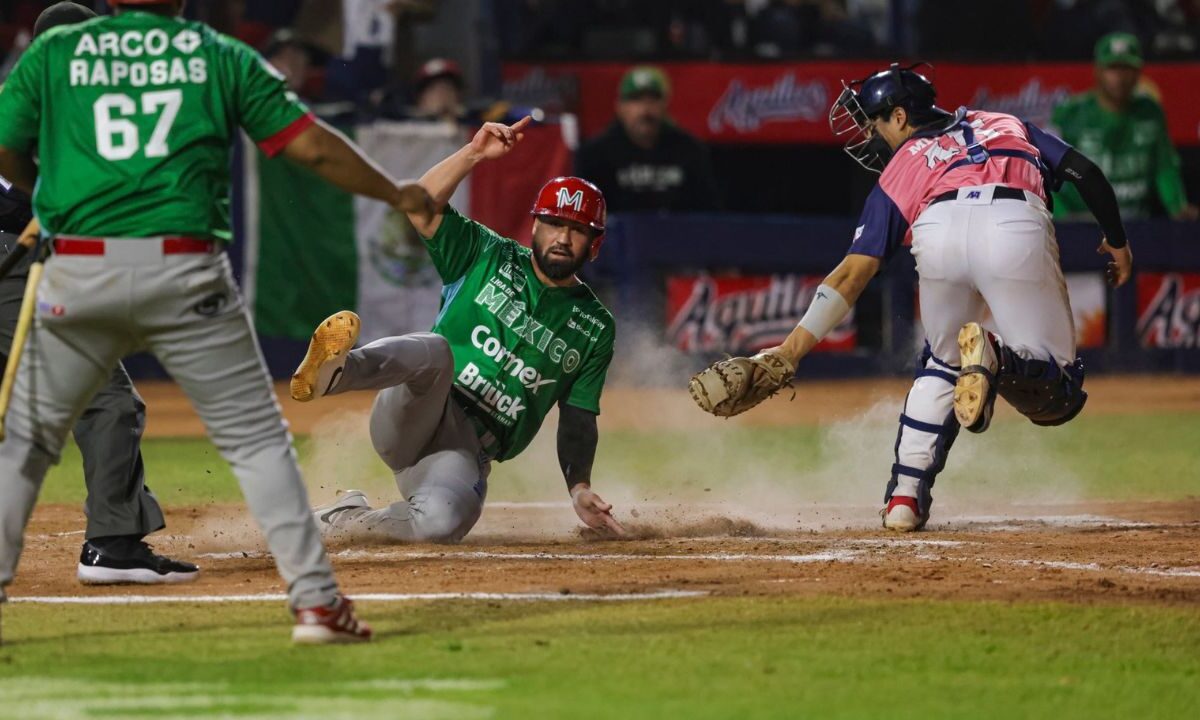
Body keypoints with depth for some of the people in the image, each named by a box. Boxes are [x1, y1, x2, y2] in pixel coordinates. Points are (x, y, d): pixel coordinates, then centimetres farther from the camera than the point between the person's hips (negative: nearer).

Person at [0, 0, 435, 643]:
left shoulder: (52, 54, 8)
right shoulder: (222, 57, 7)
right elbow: (311, 145, 6)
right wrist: (397, 194, 20)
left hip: (78, 273, 1)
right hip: (185, 274, -1)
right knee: (256, 438, 8)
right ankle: (315, 600, 1)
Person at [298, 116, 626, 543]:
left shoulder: (595, 328, 15)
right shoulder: (488, 258, 11)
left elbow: (579, 420, 15)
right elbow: (422, 208, -4)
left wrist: (579, 489, 0)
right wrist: (474, 154, -16)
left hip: (467, 452, 1)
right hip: (409, 419, -1)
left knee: (443, 523, -35)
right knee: (435, 348, -37)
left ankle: (344, 520, -8)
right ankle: (333, 371, -63)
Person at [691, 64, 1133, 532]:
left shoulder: (901, 167, 31)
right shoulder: (1009, 126, 38)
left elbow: (855, 271, 22)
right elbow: (1086, 172, 23)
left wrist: (792, 349, 21)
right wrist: (1117, 242, 35)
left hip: (939, 232, 1)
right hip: (1018, 226, 0)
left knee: (941, 363, 28)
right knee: (1056, 394, 8)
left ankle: (904, 496, 16)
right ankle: (998, 360, -24)